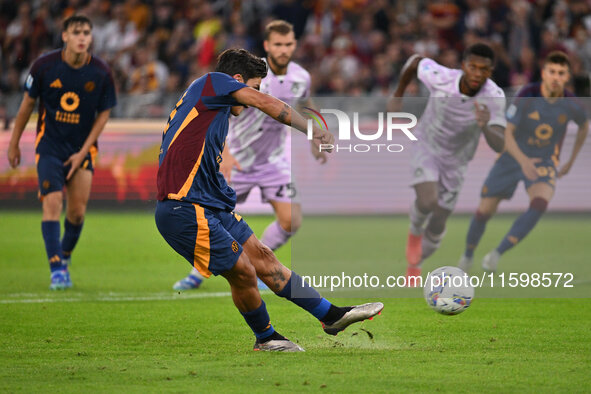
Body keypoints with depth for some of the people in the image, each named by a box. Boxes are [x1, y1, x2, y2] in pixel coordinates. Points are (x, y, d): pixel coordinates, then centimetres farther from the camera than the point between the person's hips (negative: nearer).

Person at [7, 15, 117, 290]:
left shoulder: (101, 74, -9)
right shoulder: (45, 66, -11)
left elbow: (104, 113, 1)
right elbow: (27, 104, 2)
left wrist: (83, 152, -5)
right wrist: (14, 143, 8)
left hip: (82, 149, 1)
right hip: (49, 146, -1)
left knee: (78, 211, 2)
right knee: (52, 203, -15)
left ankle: (65, 257, 30)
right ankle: (57, 270, -16)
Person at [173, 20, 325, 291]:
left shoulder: (300, 78, -5)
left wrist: (315, 144, 22)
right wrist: (224, 152, -40)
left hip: (274, 160, 3)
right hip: (237, 158, -3)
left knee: (290, 221, -11)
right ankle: (197, 273, 24)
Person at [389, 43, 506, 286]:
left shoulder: (494, 98, -28)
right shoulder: (440, 77, -28)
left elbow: (499, 145, -36)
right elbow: (415, 62, -6)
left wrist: (486, 126, -57)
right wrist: (398, 95, 4)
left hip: (456, 162, 2)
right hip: (426, 147, -2)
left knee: (437, 228, 9)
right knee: (427, 201, -28)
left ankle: (414, 265, 39)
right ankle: (415, 231, 8)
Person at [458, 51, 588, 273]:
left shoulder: (570, 105, -14)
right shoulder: (527, 96, -21)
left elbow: (584, 125, 11)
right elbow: (507, 134, -22)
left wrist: (571, 161, 13)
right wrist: (524, 161, -38)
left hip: (544, 163, 1)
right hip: (512, 158, 0)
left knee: (540, 204, -30)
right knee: (484, 212, 2)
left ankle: (496, 254, -24)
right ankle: (468, 255, 33)